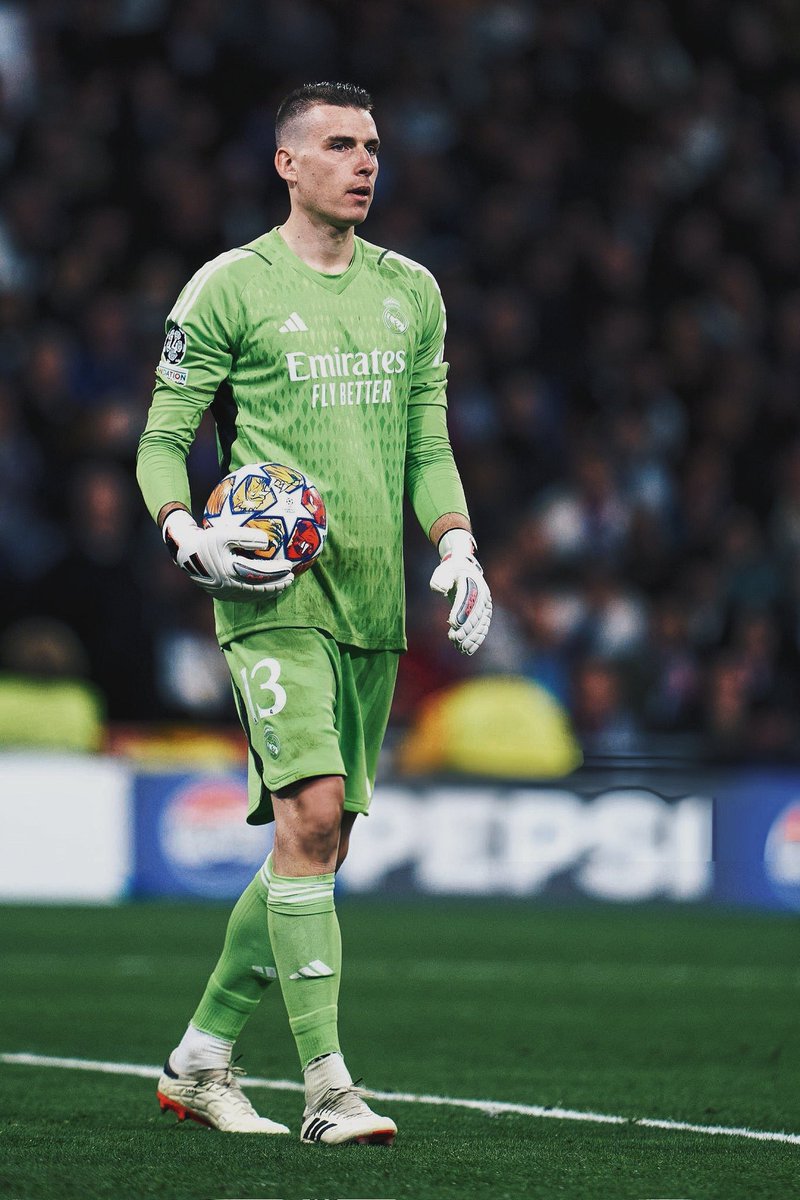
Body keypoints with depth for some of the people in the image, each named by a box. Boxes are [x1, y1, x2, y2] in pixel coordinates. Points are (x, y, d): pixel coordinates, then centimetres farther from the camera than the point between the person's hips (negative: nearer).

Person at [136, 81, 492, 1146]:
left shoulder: (410, 291, 15)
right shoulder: (229, 289, -1)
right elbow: (162, 440, 2)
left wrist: (456, 548, 2)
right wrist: (187, 535, -16)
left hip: (375, 599, 6)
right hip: (275, 593, -6)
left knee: (318, 842, 7)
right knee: (311, 810, -19)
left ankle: (201, 1059, 20)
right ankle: (327, 1088, -18)